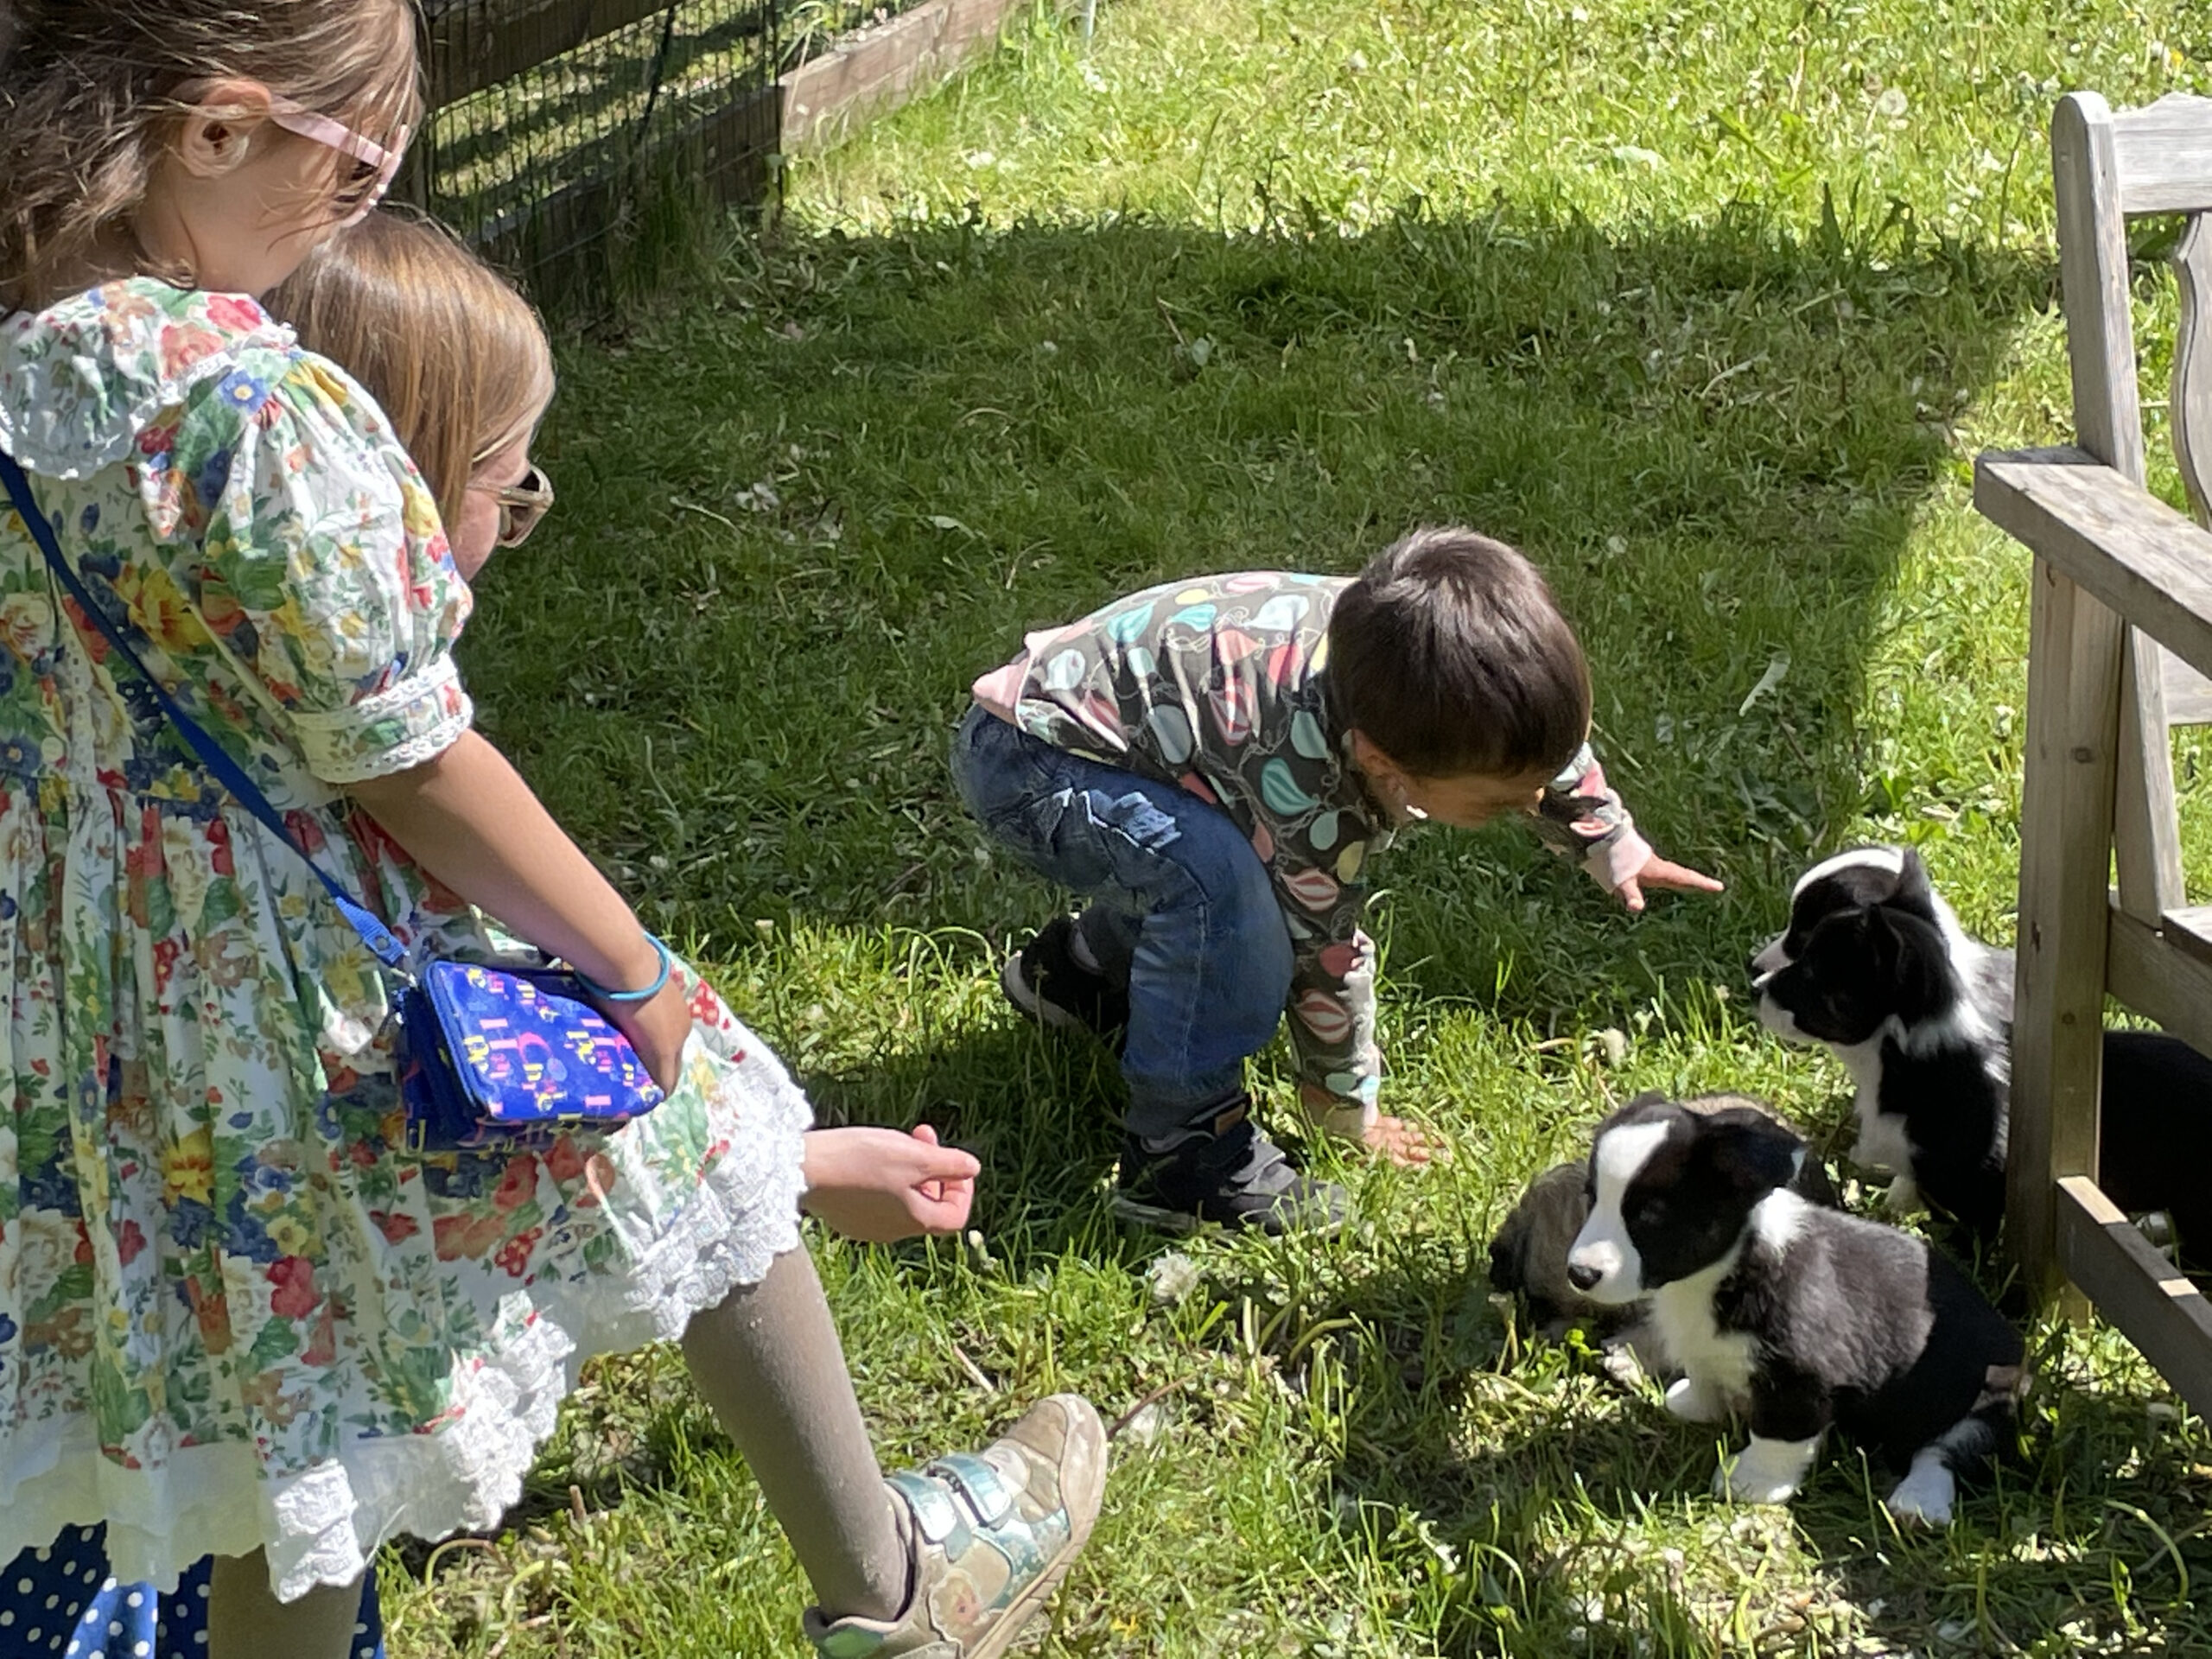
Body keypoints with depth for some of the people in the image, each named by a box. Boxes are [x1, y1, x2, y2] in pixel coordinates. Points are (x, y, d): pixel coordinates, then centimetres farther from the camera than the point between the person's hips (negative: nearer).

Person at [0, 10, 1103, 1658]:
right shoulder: (256, 401, -29)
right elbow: (411, 771, -22)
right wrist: (643, 981, -11)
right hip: (354, 1006, -6)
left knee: (283, 1444, 24)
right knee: (697, 1160, 20)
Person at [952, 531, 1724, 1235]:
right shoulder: (1315, 796, -34)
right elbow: (1321, 946, -17)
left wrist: (1613, 846, 16)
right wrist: (1346, 1102, -1)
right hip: (1022, 758, -9)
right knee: (1222, 883, -31)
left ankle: (1079, 969, 36)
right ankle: (1181, 1152, -15)